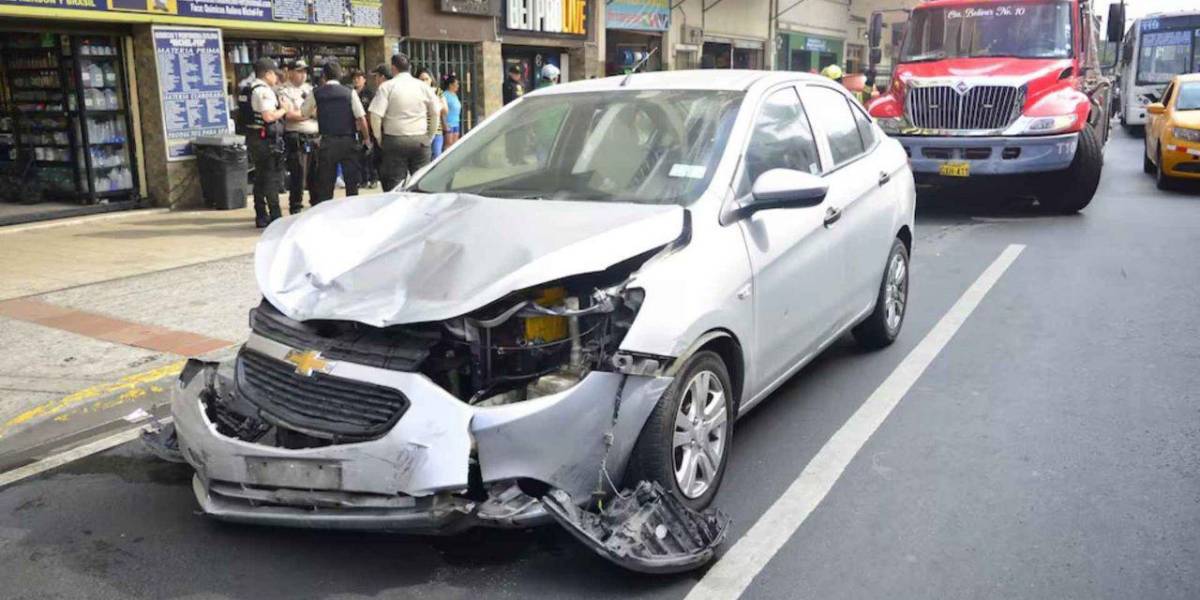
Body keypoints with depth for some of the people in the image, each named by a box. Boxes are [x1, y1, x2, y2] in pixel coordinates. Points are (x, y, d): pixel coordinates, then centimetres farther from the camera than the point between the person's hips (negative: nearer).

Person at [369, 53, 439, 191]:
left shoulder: (387, 86, -3)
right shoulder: (423, 86, 6)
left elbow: (376, 115, -8)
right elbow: (435, 113, 11)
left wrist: (379, 138, 5)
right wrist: (430, 137, 18)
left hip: (395, 140, -2)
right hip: (421, 140, 2)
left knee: (395, 184, 0)